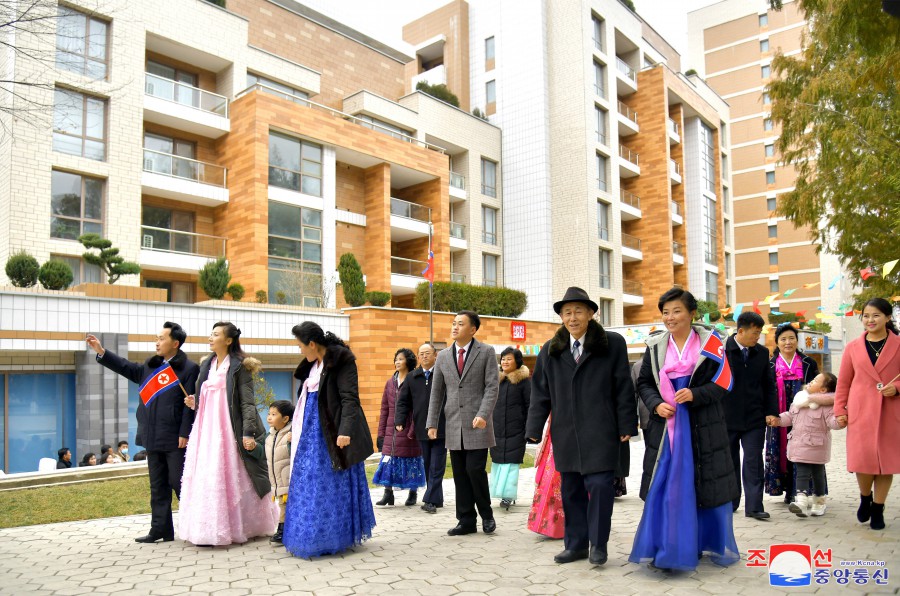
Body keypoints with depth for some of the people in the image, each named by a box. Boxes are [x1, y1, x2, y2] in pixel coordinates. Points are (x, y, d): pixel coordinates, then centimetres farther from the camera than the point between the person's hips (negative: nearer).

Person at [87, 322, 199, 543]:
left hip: (175, 439, -7)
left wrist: (185, 434, -17)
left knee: (179, 483, -2)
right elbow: (128, 368, 24)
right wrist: (101, 352, 17)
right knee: (158, 486, 13)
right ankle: (160, 529, 21)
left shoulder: (189, 369, -9)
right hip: (153, 438, 7)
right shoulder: (151, 365, 13)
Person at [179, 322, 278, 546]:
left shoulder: (239, 366, -6)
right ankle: (209, 529, 14)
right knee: (206, 477, 5)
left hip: (228, 430, -7)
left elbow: (247, 402, -11)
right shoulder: (207, 365, 14)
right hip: (207, 430, 7)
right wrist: (195, 403, 3)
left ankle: (238, 527, 9)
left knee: (230, 478, -2)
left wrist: (248, 433, -19)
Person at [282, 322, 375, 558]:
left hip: (332, 435, -9)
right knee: (310, 485, 11)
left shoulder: (341, 362, -14)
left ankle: (335, 537, 12)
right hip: (313, 434, 9)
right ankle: (311, 538, 20)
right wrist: (297, 429, 25)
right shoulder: (312, 365, 12)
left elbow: (350, 398, -22)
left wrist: (345, 430, -31)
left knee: (334, 487, 0)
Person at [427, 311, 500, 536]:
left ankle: (486, 515, 14)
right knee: (460, 474, 6)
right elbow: (436, 391, 12)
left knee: (475, 469, -8)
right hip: (453, 424, 4)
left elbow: (492, 386, -6)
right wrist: (432, 423, 6)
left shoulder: (486, 352, 0)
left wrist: (483, 415, -18)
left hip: (477, 424, -4)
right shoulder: (443, 356, 11)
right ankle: (466, 521, 16)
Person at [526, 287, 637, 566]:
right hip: (565, 433, 4)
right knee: (571, 489, 10)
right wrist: (534, 429, 4)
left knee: (599, 485, -6)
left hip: (600, 432, -3)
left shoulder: (613, 344, 0)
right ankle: (576, 544, 24)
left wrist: (626, 426, -3)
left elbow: (624, 388, 0)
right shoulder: (550, 350, 9)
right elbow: (540, 392, 9)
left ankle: (598, 544, 12)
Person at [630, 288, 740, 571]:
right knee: (665, 487, 2)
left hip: (703, 428, -2)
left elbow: (722, 384, -5)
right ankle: (665, 547, 14)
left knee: (707, 487, 7)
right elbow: (644, 383, 7)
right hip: (665, 426, 2)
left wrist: (695, 394, -21)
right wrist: (656, 404, -10)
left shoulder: (710, 342, -2)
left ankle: (714, 545, 26)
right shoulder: (655, 345, 6)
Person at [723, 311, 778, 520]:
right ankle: (730, 503, 24)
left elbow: (768, 385, 9)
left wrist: (771, 412, 1)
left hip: (754, 418, 2)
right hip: (727, 417, -2)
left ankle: (754, 506, 3)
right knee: (729, 461, 11)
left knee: (753, 462, -1)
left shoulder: (762, 353, 4)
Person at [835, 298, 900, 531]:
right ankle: (865, 498, 25)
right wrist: (840, 410, 4)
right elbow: (843, 383, 10)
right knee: (862, 459, -4)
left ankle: (878, 508, 20)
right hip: (860, 412, 0)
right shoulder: (853, 347, 8)